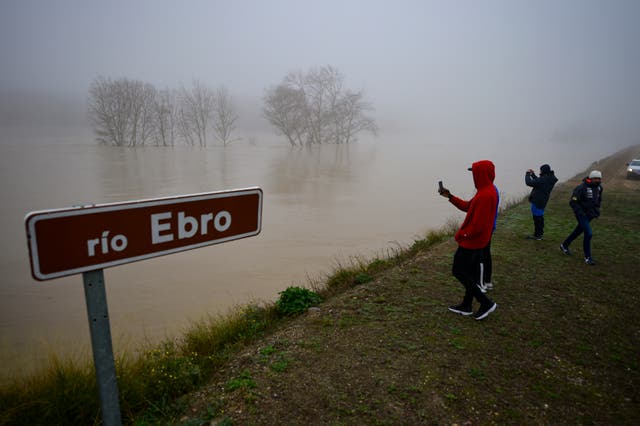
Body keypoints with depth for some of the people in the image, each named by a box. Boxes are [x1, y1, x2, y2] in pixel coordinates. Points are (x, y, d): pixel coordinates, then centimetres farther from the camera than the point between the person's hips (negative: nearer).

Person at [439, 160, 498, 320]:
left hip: (471, 241, -10)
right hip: (477, 241, 10)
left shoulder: (485, 195, -26)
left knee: (458, 271, 0)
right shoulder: (487, 191, 7)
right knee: (471, 272, 16)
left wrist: (463, 234, -12)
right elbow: (468, 206, 15)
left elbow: (478, 224, -27)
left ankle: (486, 302, 5)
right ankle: (466, 305, 27)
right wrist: (450, 197, 9)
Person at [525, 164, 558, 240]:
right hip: (542, 201, 9)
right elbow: (538, 182, 20)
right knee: (540, 217, 20)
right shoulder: (549, 179, 4)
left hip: (537, 201, -9)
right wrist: (532, 174, 16)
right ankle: (540, 233, 32)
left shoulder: (543, 179, -25)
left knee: (537, 218, 1)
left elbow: (529, 183, -24)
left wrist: (528, 174, -9)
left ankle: (537, 235, 10)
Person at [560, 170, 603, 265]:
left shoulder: (599, 187, 3)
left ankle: (564, 245, 39)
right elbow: (573, 202, -19)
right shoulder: (581, 188, -21)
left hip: (590, 214, 8)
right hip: (582, 214, -8)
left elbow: (599, 200, 21)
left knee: (578, 231, 19)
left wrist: (597, 209, 8)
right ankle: (587, 257, 1)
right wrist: (580, 213, -22)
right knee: (588, 234, -12)